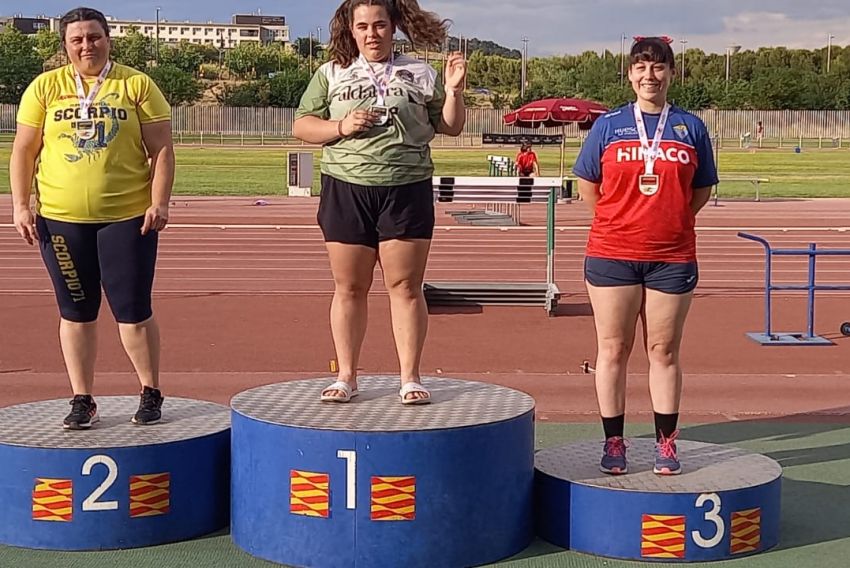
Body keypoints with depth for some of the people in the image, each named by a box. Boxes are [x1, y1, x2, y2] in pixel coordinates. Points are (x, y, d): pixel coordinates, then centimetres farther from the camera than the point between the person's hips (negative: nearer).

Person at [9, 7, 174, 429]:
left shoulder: (136, 85, 2)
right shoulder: (45, 87, 6)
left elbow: (161, 149, 1)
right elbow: (23, 152, 8)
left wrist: (159, 202, -9)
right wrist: (21, 206, 0)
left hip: (128, 217, -2)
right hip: (61, 219, 2)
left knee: (133, 309, 1)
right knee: (76, 311, 8)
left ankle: (151, 393, 17)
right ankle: (82, 400, 19)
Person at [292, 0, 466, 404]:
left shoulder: (419, 74, 10)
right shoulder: (331, 74, 10)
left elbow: (451, 127, 12)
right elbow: (301, 127, 7)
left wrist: (453, 91, -5)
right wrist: (342, 126, -9)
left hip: (407, 190, -1)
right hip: (346, 189, 1)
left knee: (405, 286, -1)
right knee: (349, 288, 5)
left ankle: (410, 378, 4)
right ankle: (346, 377, 13)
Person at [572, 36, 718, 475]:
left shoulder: (691, 127, 6)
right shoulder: (608, 125, 4)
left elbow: (702, 190, 11)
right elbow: (588, 186, 9)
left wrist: (670, 223, 3)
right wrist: (619, 224, 5)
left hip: (672, 258, 0)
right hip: (612, 256, 0)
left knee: (664, 352, 6)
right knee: (612, 350, 4)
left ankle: (666, 444, 15)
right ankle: (613, 443, 13)